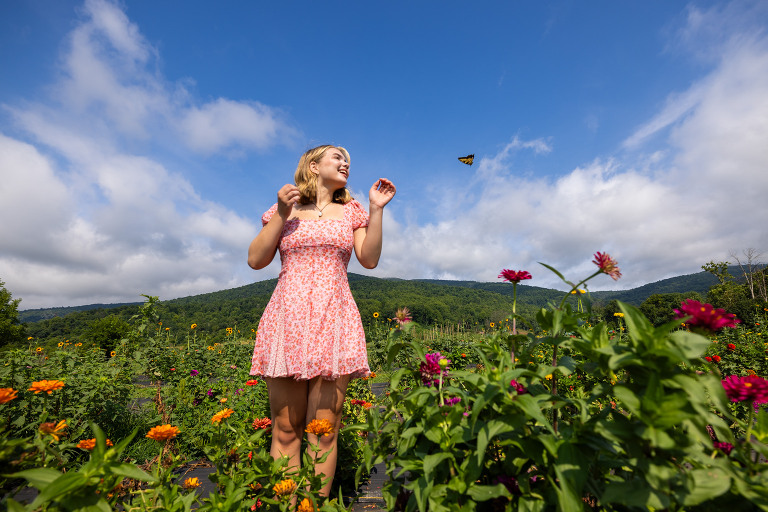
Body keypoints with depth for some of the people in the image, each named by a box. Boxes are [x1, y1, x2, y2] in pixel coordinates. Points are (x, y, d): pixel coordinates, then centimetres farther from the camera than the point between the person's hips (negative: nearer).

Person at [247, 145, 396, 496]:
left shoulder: (350, 211, 16)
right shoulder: (284, 208, 14)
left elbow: (369, 259, 4)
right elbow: (255, 260, 6)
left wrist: (376, 209, -1)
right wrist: (281, 213, -1)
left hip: (334, 319, 1)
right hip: (288, 316, 0)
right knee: (285, 430, 5)